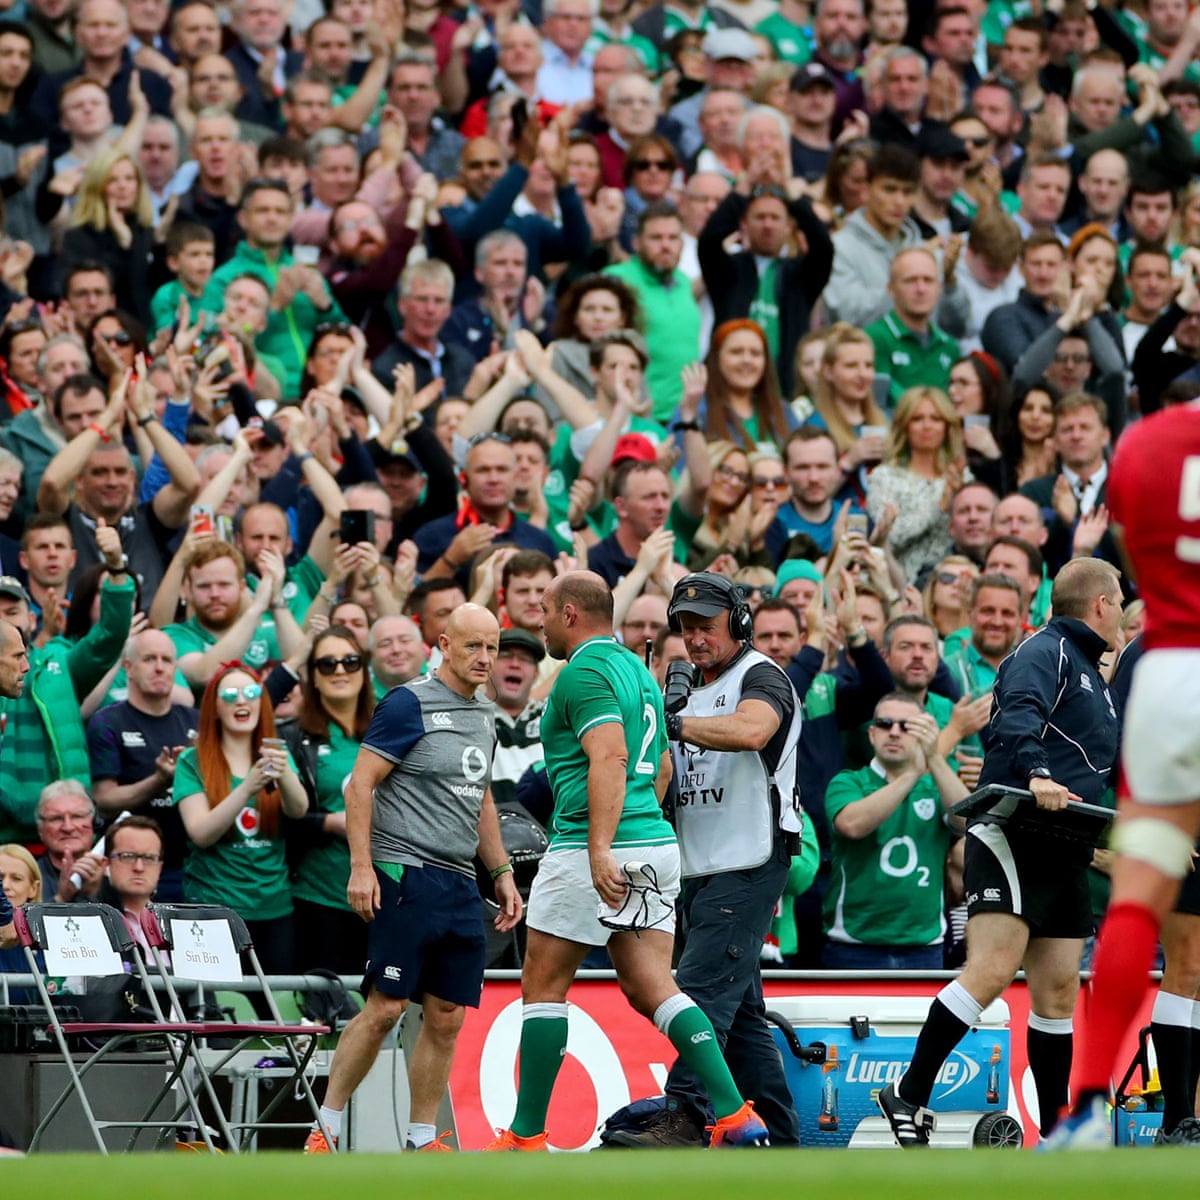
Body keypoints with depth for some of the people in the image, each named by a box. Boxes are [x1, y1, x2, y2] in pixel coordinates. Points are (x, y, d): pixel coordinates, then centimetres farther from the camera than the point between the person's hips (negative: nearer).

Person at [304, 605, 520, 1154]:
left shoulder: (484, 716, 16)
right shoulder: (409, 703, -7)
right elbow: (360, 783, -9)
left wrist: (502, 872, 22)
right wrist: (361, 866, -17)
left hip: (460, 885, 7)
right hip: (406, 876, -7)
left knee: (447, 1018, 4)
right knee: (385, 1007, -10)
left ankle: (421, 1139, 11)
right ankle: (325, 1128, -2)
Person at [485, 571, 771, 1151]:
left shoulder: (583, 672, -9)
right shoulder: (637, 669, 20)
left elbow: (610, 759, -22)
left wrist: (600, 850, -29)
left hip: (590, 850, -9)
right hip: (656, 842, 9)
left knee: (543, 987, 2)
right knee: (652, 989, 3)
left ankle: (526, 1136, 5)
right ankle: (734, 1115, -10)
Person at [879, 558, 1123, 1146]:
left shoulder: (1093, 677, 26)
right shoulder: (1045, 653, -4)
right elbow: (1019, 713, -25)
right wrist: (1036, 774, -43)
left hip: (1064, 855, 9)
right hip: (1011, 842, -9)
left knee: (1057, 992, 6)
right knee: (991, 971, -20)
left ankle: (1055, 1137, 8)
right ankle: (909, 1094, -15)